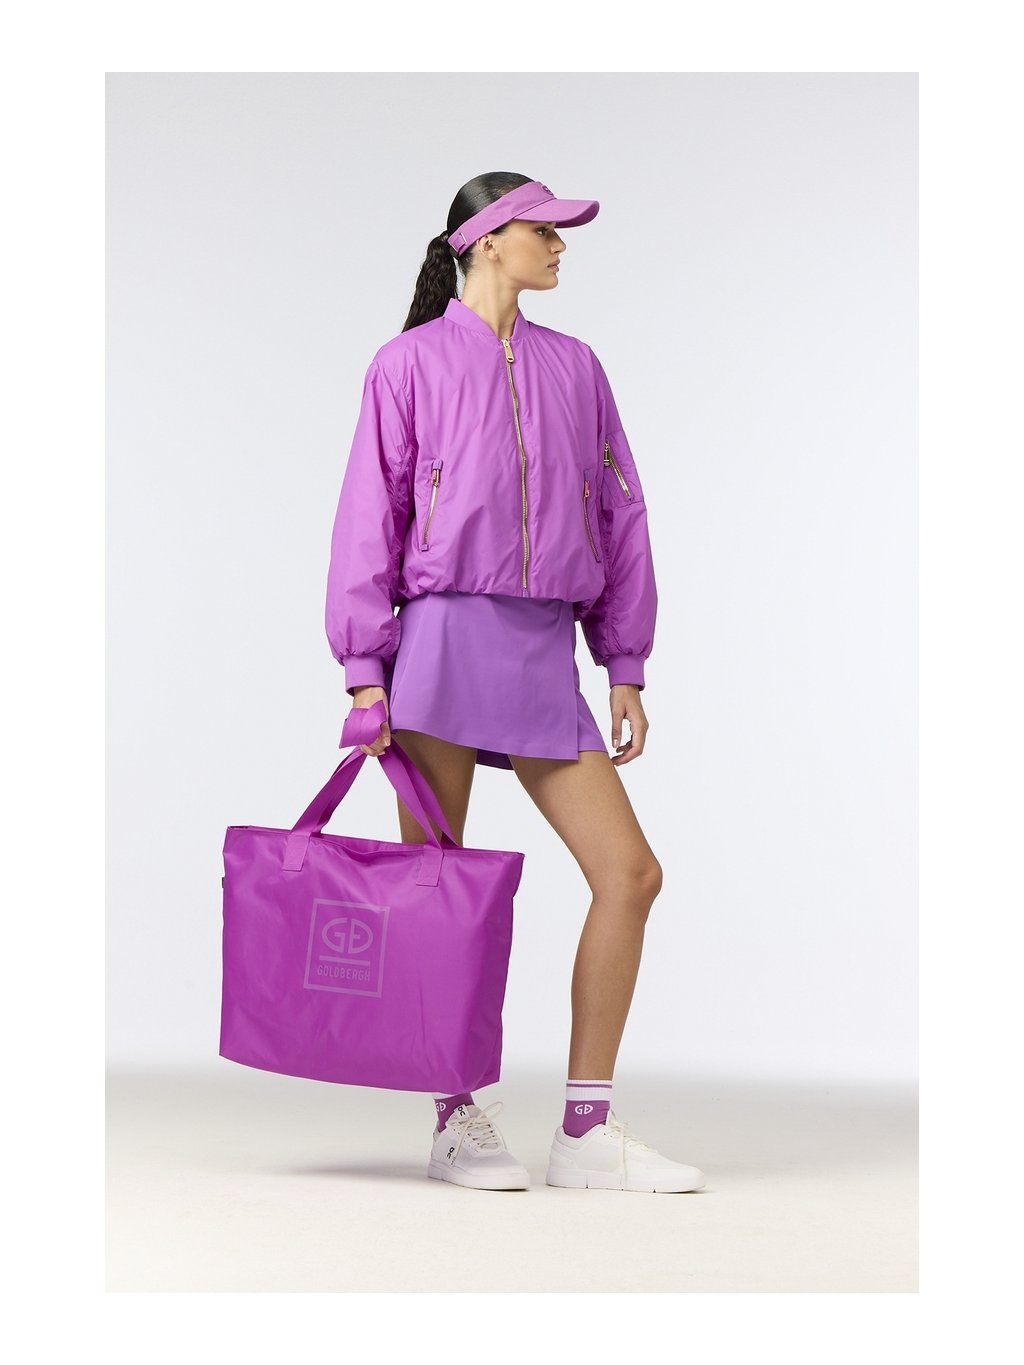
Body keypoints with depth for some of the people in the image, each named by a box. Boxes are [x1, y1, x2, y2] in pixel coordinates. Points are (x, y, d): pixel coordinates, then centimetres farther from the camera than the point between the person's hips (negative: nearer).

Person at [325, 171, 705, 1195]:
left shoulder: (574, 368, 17)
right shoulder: (412, 362, 4)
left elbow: (619, 515, 17)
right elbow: (371, 516, 0)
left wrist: (625, 667, 12)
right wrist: (365, 668, -8)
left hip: (543, 655, 4)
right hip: (440, 640, -4)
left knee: (630, 873, -4)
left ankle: (587, 1131, 2)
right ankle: (456, 1120, 12)